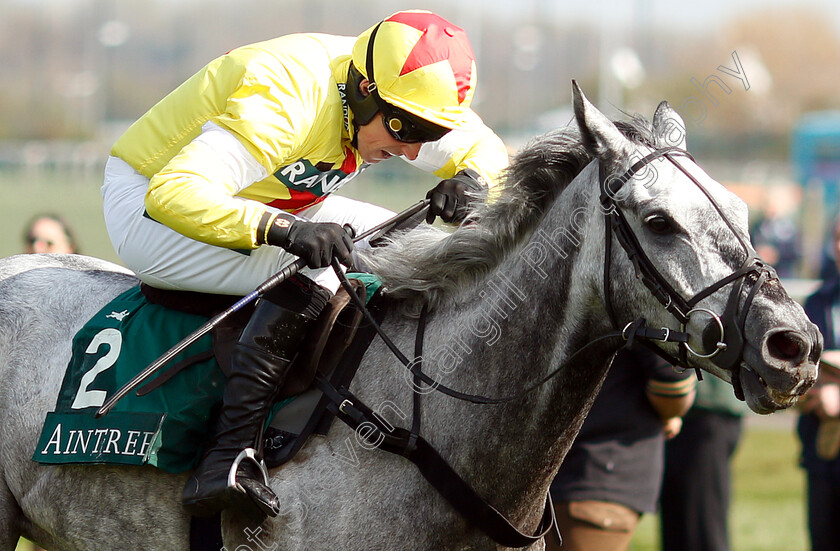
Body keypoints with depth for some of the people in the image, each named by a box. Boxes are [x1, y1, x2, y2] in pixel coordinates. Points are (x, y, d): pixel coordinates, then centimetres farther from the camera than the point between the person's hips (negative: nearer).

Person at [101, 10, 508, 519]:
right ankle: (229, 457, -36)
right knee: (317, 269, -32)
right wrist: (285, 229, -55)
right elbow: (173, 192, -44)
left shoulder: (404, 103, -11)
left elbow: (485, 148, 3)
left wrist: (474, 180, -22)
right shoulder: (280, 104, -36)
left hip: (259, 204, 9)